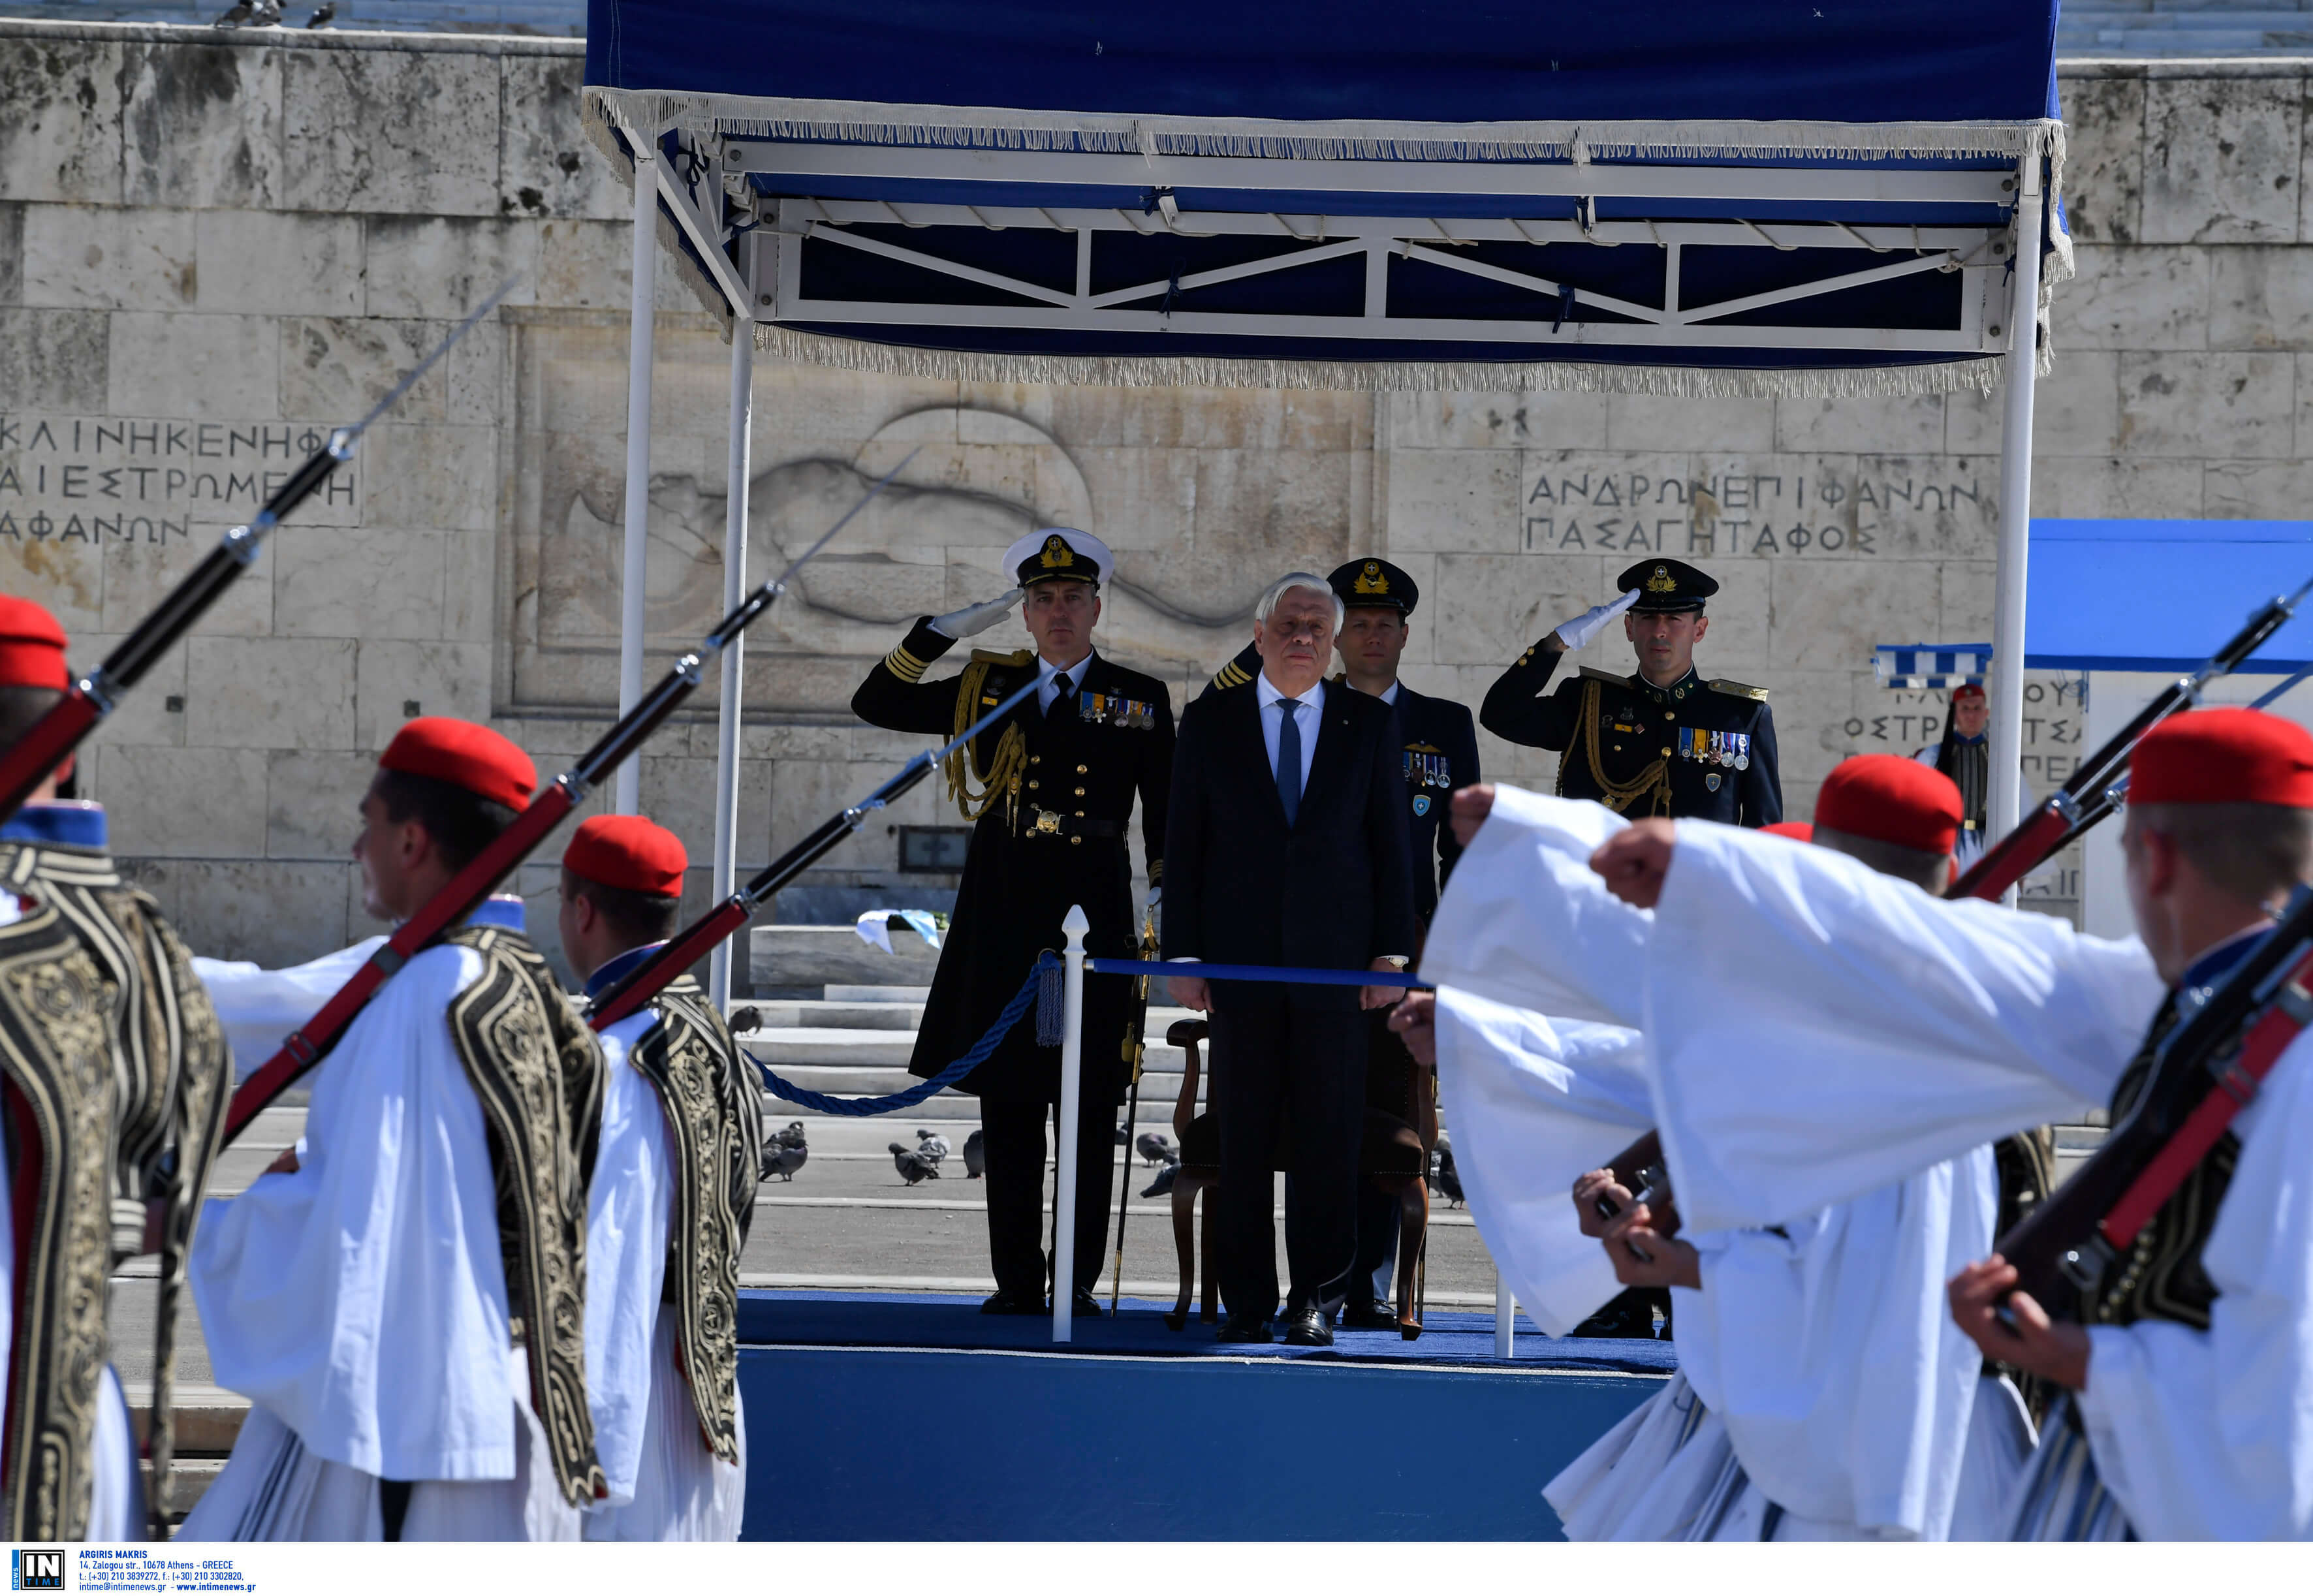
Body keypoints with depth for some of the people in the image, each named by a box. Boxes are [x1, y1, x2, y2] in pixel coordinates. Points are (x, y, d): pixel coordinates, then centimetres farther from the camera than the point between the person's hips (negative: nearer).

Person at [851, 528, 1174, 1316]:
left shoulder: (1140, 700, 8)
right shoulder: (987, 691, 12)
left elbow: (1167, 814, 11)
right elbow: (875, 704, 9)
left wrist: (1166, 900, 1)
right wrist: (947, 630, 2)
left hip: (1094, 925, -2)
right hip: (1002, 926, 2)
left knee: (1089, 1110, -1)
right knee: (1008, 1107, 3)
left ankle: (1080, 1281, 6)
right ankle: (1017, 1281, 10)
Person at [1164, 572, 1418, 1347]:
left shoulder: (1370, 724, 8)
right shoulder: (1209, 722, 7)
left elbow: (1392, 845, 7)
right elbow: (1183, 846, 5)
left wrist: (1392, 952, -1)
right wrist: (1182, 955, -1)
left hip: (1333, 962, 0)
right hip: (1239, 962, 0)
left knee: (1330, 1136, 0)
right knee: (1243, 1137, 2)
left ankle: (1313, 1296, 8)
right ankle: (1248, 1300, 8)